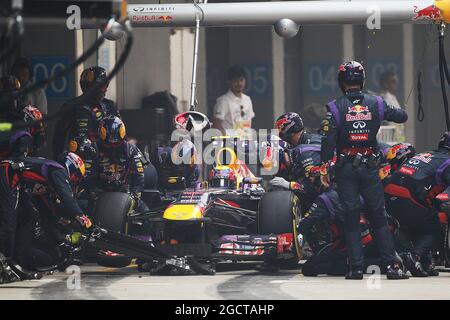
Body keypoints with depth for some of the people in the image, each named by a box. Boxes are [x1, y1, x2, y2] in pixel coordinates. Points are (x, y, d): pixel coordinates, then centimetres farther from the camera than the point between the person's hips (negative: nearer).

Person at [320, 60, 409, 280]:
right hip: (370, 165, 1)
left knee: (351, 218, 4)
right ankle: (392, 265, 1)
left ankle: (356, 268, 2)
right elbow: (402, 116, 12)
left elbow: (328, 140, -12)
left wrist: (324, 168, -7)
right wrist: (391, 111, 33)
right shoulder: (376, 104, 0)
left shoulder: (335, 108, -7)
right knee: (378, 217, 7)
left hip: (346, 169, -1)